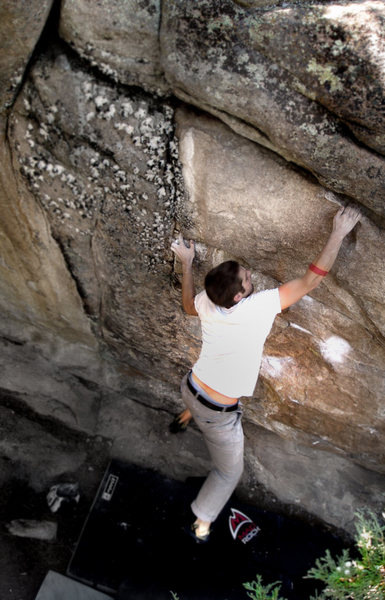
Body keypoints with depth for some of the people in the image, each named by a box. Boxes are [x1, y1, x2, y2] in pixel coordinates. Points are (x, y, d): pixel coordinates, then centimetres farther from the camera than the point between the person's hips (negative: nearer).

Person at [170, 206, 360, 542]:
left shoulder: (206, 303, -14)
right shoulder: (260, 307, -30)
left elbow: (188, 306, 12)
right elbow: (311, 281, -24)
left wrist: (186, 263, 17)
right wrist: (339, 233, -17)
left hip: (190, 389, 6)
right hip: (218, 415, -5)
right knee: (230, 471, 21)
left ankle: (190, 416, 69)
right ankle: (202, 524, 37)